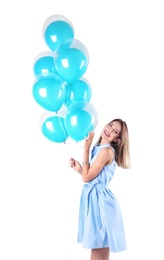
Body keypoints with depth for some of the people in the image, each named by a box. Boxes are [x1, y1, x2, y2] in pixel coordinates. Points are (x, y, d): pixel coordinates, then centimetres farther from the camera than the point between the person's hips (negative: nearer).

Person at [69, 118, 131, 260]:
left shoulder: (107, 150, -16)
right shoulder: (98, 148, 12)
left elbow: (87, 178, -16)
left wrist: (86, 150, -12)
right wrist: (79, 169, 2)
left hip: (100, 200, -9)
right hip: (95, 199, 9)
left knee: (98, 247, -2)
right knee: (101, 248, 15)